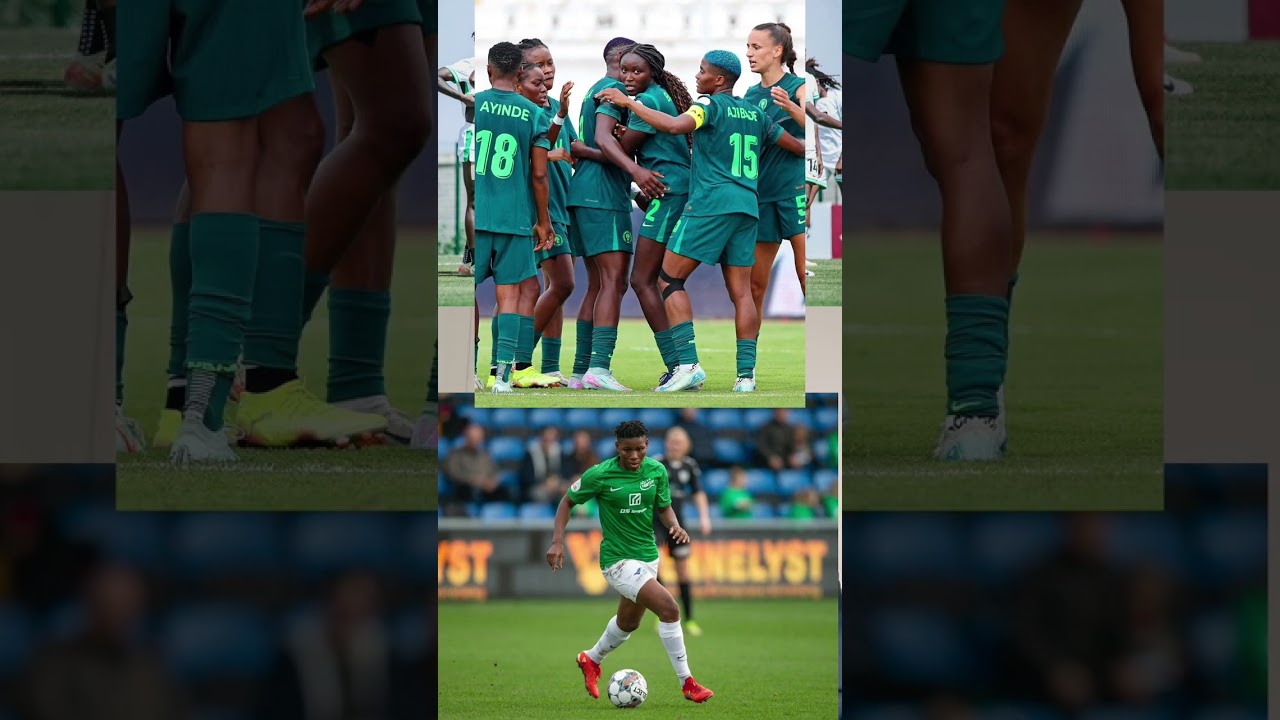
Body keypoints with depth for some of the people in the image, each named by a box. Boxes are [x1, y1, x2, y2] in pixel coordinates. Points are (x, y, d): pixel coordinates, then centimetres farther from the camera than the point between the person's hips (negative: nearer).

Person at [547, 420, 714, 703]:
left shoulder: (656, 470, -3)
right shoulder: (600, 475, -16)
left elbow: (664, 508, 9)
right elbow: (568, 501, -2)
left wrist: (675, 526, -14)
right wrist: (557, 542, -12)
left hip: (648, 556, 7)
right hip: (618, 560, -7)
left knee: (628, 622, 25)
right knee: (669, 608, -21)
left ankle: (591, 659, 53)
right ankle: (687, 684, -14)